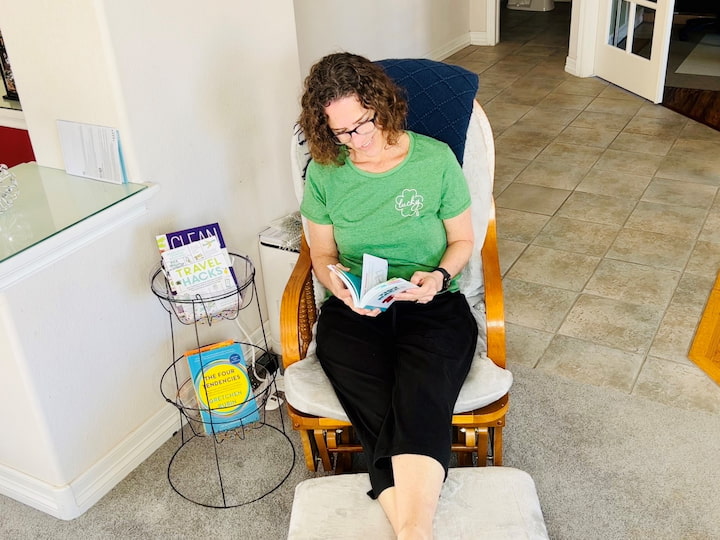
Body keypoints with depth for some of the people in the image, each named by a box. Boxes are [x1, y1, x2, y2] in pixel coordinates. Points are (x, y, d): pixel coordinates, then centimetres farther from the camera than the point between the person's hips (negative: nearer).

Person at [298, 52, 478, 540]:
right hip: (354, 312, 1)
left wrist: (440, 276, -13)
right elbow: (322, 254, 12)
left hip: (431, 305, -1)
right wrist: (341, 286, -11)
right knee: (381, 415, -28)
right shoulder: (324, 172, 4)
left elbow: (462, 240, 10)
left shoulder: (436, 159, 0)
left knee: (419, 403, -33)